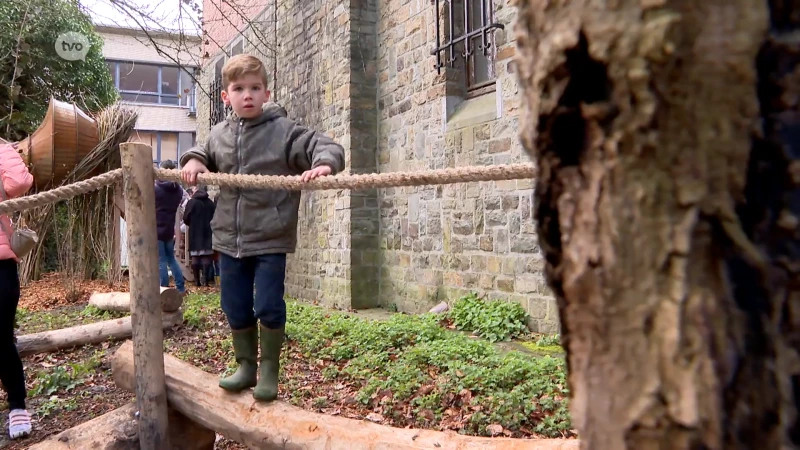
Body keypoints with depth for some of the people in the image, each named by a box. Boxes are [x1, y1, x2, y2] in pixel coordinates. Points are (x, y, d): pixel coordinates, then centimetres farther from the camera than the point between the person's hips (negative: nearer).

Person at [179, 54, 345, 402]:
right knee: (235, 308, 13)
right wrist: (193, 161, 6)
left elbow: (327, 147, -12)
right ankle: (246, 366, 32)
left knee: (269, 306, -3)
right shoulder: (219, 134, 7)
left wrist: (323, 164, -33)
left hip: (271, 239, -5)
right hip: (230, 240, 5)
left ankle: (269, 370, 19)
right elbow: (204, 153, 28)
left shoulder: (284, 131, -8)